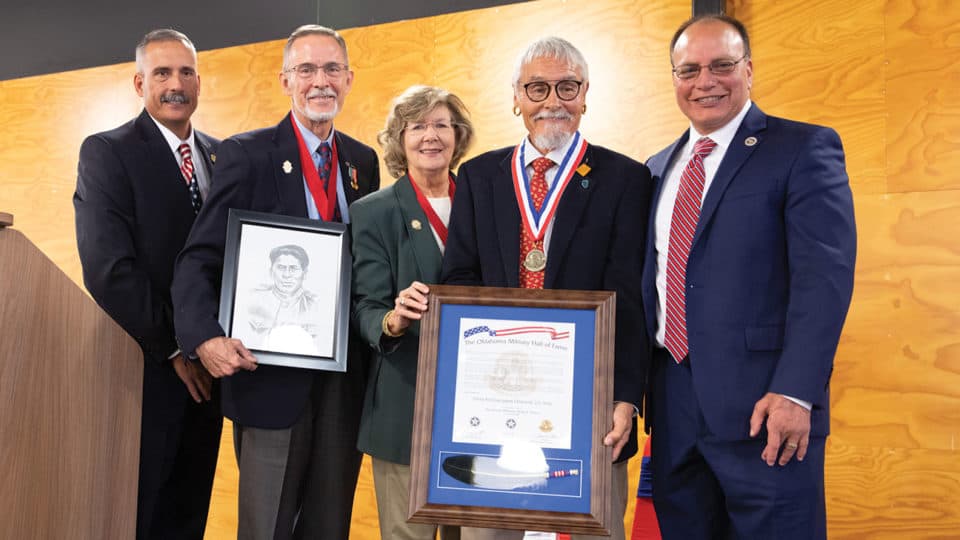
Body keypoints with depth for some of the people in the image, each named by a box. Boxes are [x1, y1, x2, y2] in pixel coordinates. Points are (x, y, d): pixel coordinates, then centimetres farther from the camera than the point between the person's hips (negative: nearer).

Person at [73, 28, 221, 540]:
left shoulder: (221, 155, 9)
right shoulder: (105, 152, -7)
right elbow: (108, 267, -15)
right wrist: (173, 348, -14)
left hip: (205, 367, 5)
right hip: (145, 366, -4)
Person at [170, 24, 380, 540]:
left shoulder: (363, 161, 9)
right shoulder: (246, 153, -4)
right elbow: (199, 258, -8)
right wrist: (205, 336, -23)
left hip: (346, 375, 4)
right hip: (271, 371, -4)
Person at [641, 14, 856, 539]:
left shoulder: (805, 148, -4)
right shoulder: (660, 167, 14)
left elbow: (825, 275, -13)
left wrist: (795, 392, -21)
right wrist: (640, 384, 10)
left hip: (763, 403, -5)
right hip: (672, 401, 6)